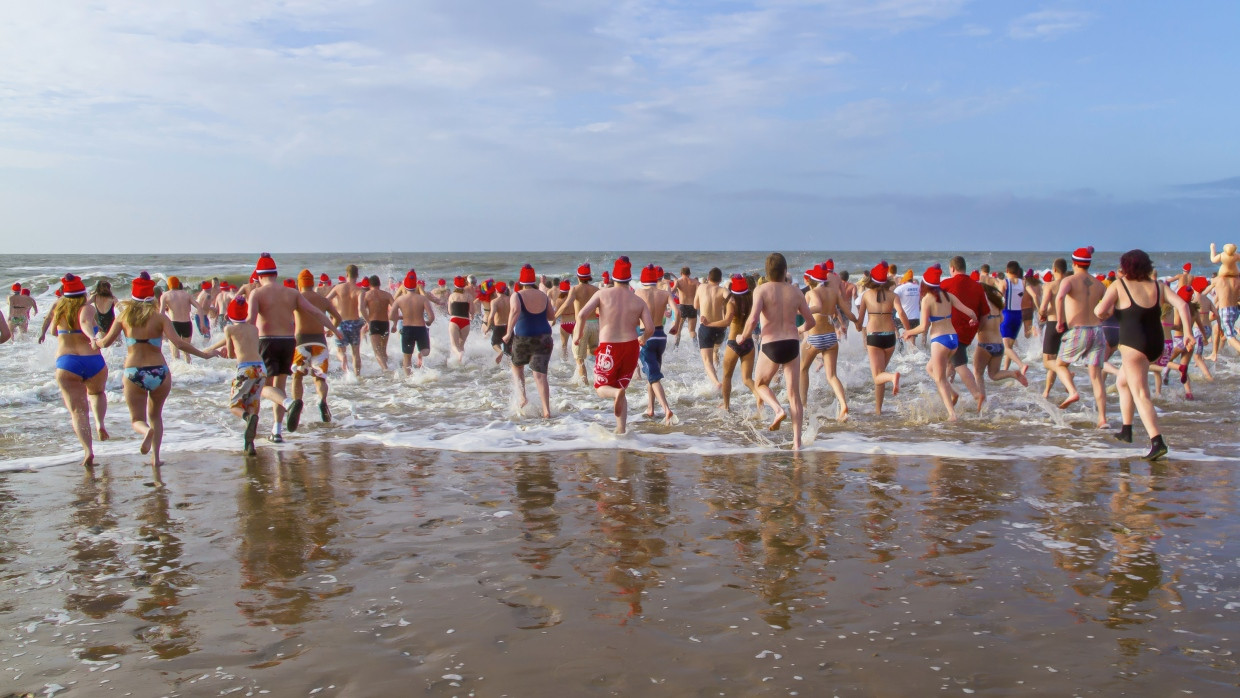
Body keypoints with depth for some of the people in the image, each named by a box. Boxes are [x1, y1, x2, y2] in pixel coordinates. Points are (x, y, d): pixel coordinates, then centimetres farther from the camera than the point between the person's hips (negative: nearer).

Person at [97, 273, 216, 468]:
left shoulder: (124, 316, 2)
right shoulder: (160, 318, -4)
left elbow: (106, 342, 4)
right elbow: (179, 343, -13)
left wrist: (97, 339, 27)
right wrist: (204, 355, -4)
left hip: (133, 374, 0)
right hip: (159, 373, 0)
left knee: (137, 420, 14)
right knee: (155, 416, 22)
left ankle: (147, 431, -21)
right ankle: (155, 457, 13)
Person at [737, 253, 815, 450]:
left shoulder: (762, 290, -6)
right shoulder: (795, 291, 5)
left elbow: (753, 319, -19)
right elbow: (811, 321, 12)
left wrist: (743, 337, -2)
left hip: (771, 345, -3)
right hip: (792, 344, 3)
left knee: (760, 384, 22)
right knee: (794, 394, 9)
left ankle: (779, 410, -6)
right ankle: (797, 441, 5)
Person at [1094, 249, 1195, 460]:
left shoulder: (1118, 286, -4)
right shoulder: (1158, 286, 11)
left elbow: (1100, 311, -16)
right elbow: (1181, 304, -1)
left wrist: (1104, 311, 7)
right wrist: (1187, 332, -3)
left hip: (1133, 344, -7)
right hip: (1156, 344, 7)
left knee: (1141, 395, -8)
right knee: (1122, 382, 26)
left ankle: (1157, 442, -21)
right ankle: (1126, 430, 31)